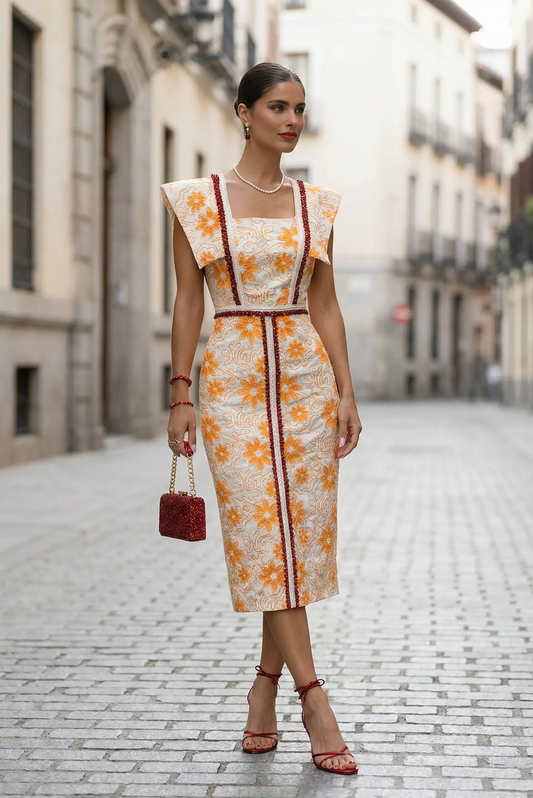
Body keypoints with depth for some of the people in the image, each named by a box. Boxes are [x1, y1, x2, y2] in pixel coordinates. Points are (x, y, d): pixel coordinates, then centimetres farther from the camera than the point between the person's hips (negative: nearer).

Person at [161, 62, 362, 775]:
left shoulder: (315, 205, 10)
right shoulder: (199, 200, 2)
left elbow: (326, 304, 10)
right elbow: (189, 301, 1)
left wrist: (346, 391, 4)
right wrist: (181, 395, -3)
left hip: (306, 375, 3)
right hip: (234, 379, -3)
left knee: (302, 533, 3)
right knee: (264, 535, -8)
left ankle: (265, 687, 18)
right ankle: (314, 701, -6)